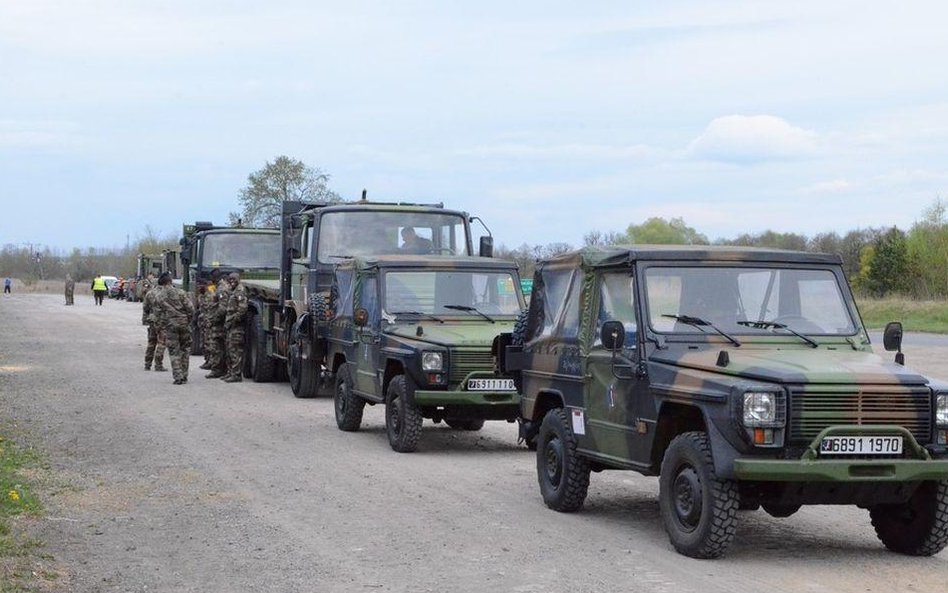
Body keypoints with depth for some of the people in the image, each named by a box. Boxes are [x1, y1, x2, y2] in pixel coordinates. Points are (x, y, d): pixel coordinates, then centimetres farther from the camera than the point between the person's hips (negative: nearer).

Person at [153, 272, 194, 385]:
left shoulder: (158, 296, -1)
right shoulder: (180, 292, -3)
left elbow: (159, 314, -1)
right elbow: (190, 308, -6)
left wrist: (161, 327, 9)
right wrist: (188, 320, 8)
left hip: (169, 326, 0)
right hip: (183, 324, 0)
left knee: (174, 352, 5)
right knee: (185, 349, 13)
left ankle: (178, 377, -2)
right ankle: (184, 376, 13)